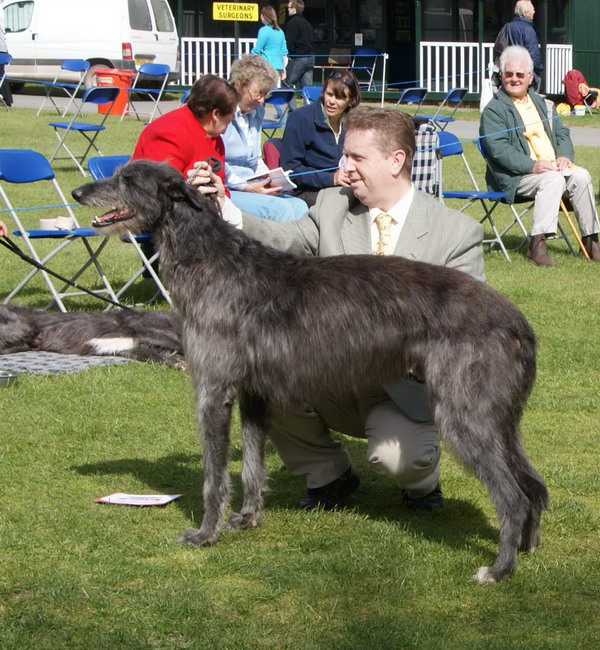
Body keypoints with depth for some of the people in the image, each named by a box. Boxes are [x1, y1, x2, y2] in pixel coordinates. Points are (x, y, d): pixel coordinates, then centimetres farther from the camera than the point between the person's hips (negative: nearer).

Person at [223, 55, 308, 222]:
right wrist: (247, 187, -18)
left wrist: (270, 179, 5)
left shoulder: (257, 111, 15)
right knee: (279, 208, -26)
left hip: (251, 187, 8)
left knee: (299, 206, -14)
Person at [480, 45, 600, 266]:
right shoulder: (494, 110, 0)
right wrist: (532, 166, -24)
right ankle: (537, 245, -38)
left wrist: (564, 156, -5)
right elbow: (499, 149, -13)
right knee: (553, 179, -33)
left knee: (581, 176, -20)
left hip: (553, 167, 6)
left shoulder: (542, 104, 23)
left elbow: (562, 134, 19)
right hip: (515, 177, -6)